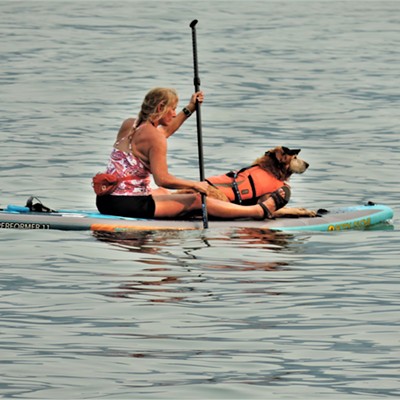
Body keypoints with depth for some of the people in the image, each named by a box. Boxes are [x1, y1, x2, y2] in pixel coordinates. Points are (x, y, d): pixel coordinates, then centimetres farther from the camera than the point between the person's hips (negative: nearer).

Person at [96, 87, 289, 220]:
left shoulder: (129, 124, 13)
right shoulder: (155, 137, -14)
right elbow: (162, 179, -19)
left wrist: (189, 110, 35)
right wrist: (195, 185, -8)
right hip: (127, 204, -9)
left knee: (162, 192, 34)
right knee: (196, 201, -1)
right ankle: (262, 210, 6)